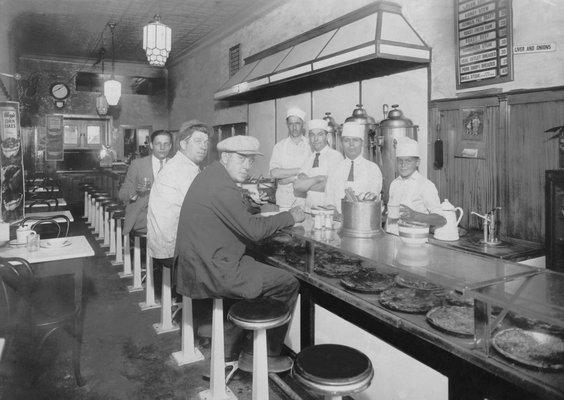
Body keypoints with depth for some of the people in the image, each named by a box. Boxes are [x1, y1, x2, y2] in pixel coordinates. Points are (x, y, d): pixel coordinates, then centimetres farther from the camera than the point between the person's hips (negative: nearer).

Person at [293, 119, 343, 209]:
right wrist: (317, 179, -6)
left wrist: (307, 183, -2)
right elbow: (297, 192, 8)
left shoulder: (336, 156, -1)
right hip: (308, 208, 5)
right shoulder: (308, 160, 15)